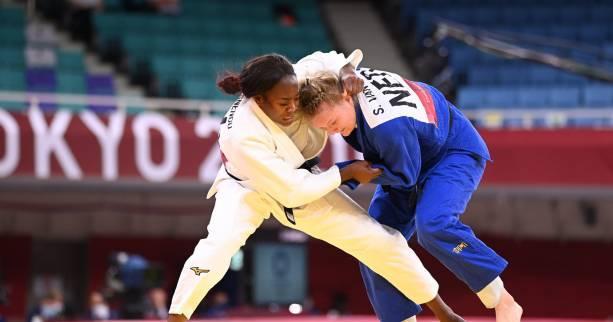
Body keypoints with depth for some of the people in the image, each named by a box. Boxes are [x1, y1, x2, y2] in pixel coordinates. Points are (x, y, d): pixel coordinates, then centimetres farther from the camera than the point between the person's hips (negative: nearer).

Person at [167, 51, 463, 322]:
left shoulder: (294, 85, -27)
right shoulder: (242, 136, -40)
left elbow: (321, 62, -2)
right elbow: (293, 191, -33)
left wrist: (346, 72, -24)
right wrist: (347, 173, -27)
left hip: (301, 180, 5)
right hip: (248, 187, -5)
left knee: (381, 241, 3)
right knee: (219, 245, -37)